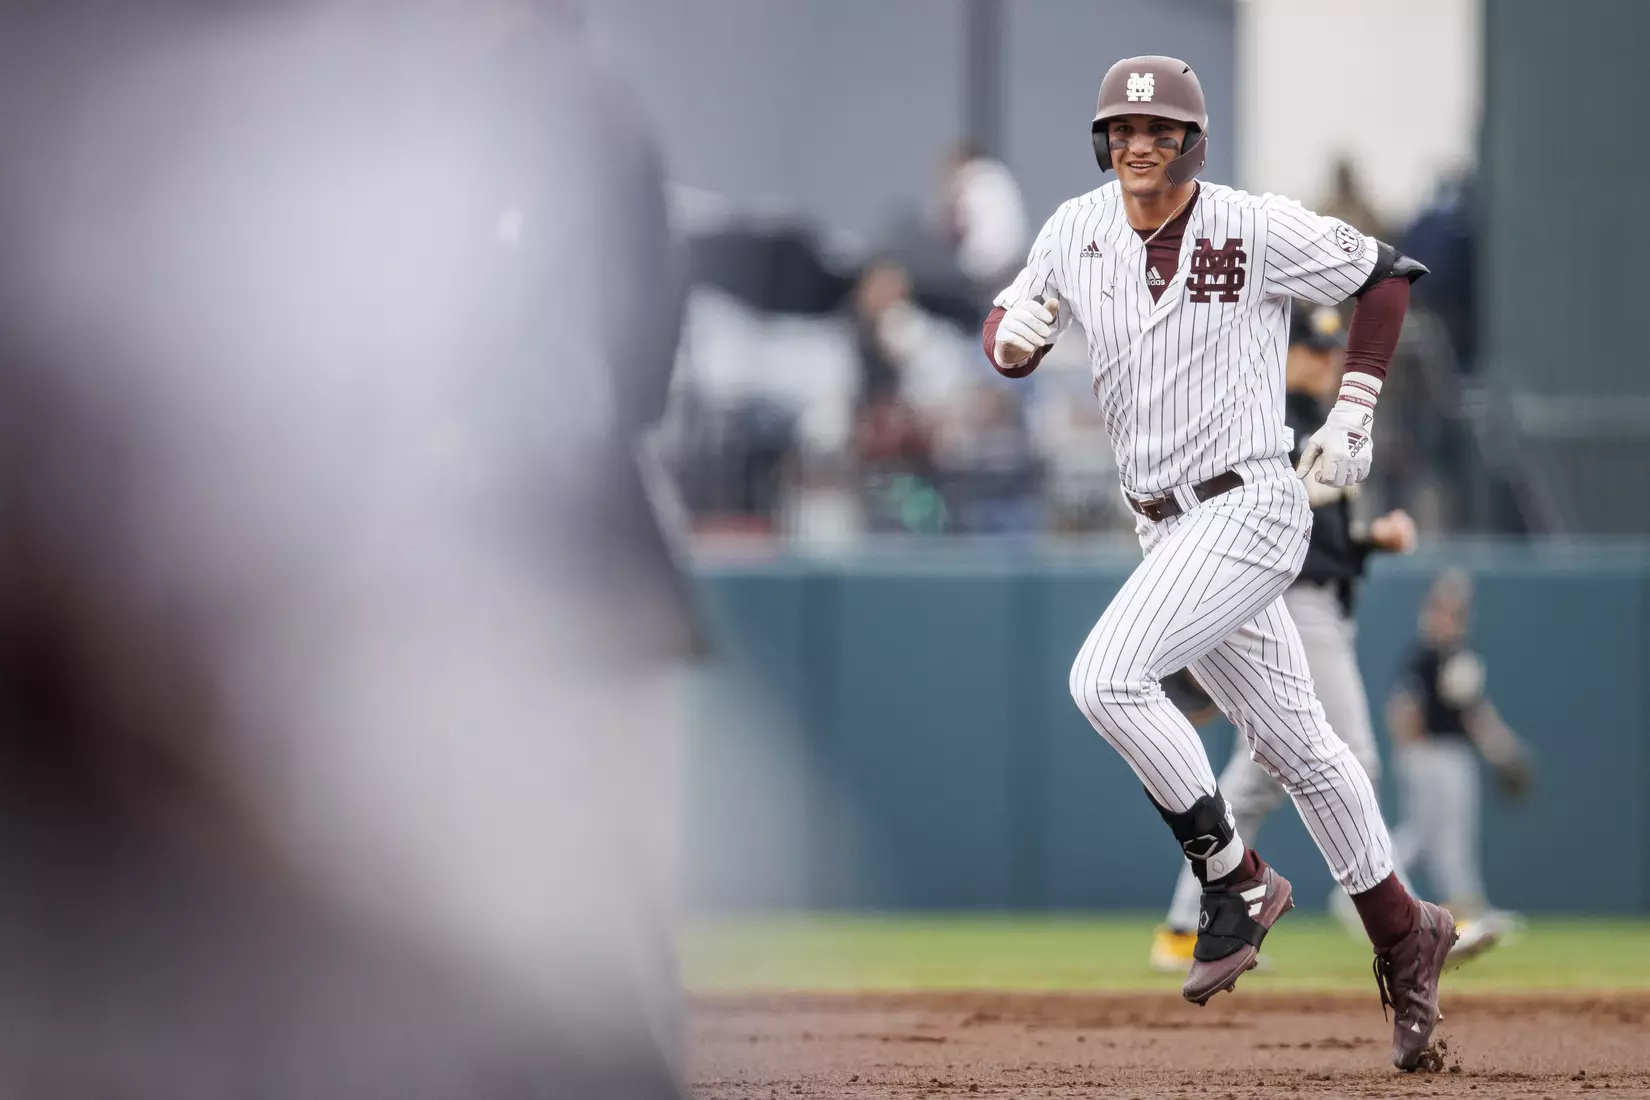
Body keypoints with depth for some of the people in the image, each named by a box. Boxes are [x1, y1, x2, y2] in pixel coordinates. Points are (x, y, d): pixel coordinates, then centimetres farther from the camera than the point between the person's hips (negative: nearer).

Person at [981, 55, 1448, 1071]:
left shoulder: (1260, 230, -12)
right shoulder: (1077, 232, 2)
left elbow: (1384, 274, -1)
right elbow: (1010, 343, 9)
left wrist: (1353, 414, -5)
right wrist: (1013, 333, -16)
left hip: (1254, 506, -7)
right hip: (1168, 529, 7)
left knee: (1107, 676, -23)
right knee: (1292, 740, 15)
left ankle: (1237, 881, -9)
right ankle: (1403, 932, 29)